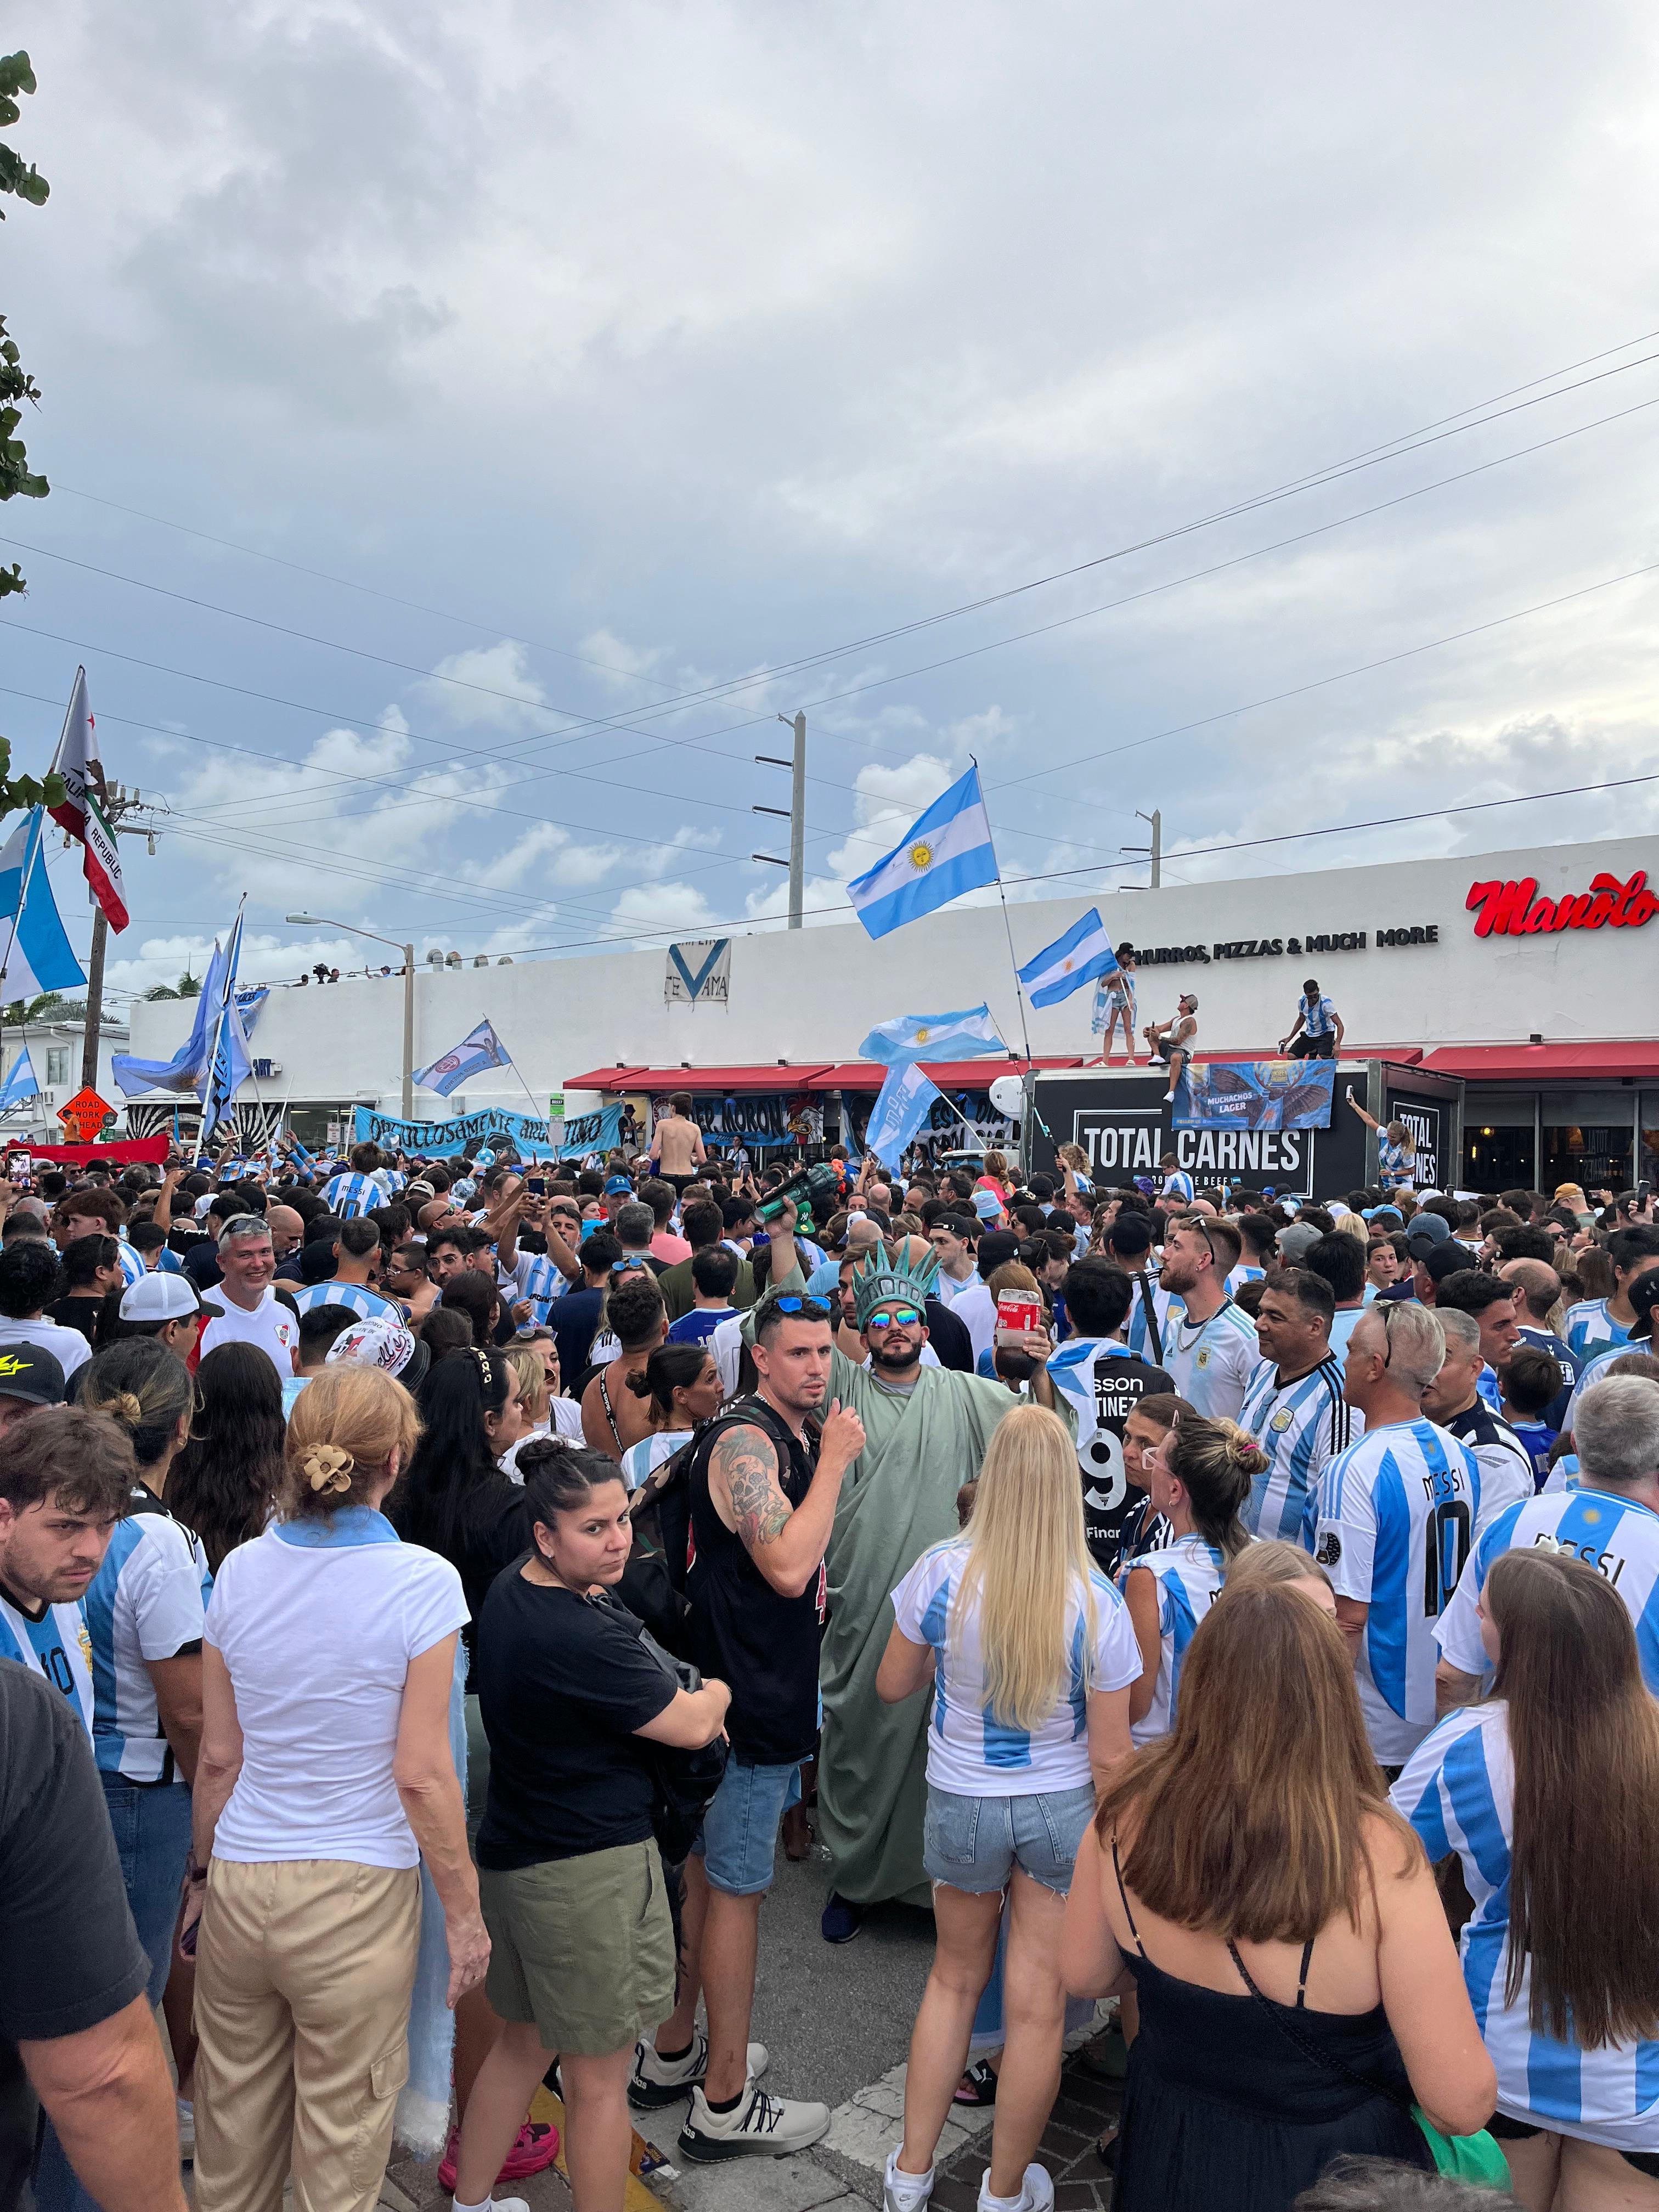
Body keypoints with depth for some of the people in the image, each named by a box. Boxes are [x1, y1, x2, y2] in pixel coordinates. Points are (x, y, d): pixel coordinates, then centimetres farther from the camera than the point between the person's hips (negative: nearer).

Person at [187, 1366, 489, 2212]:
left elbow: (217, 1757, 4)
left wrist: (203, 1871, 19)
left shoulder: (240, 1570, -4)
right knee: (341, 2129, 14)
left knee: (233, 2116, 23)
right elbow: (421, 1775, -15)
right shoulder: (423, 1581, -17)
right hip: (356, 1890, -4)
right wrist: (465, 1913, -4)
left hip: (238, 1880, 4)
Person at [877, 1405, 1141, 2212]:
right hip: (1060, 1809, -1)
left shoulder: (942, 1572, -18)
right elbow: (1110, 1755, -11)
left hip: (961, 1803, 1)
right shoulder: (1096, 1601, -18)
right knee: (1038, 2005, 15)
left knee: (955, 1978, 24)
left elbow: (892, 1685, -3)